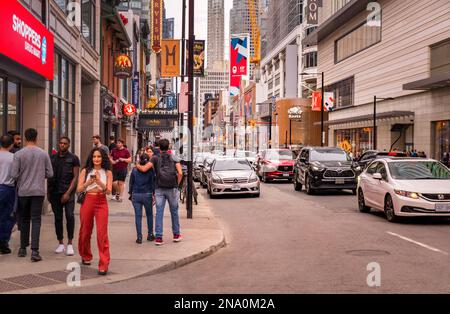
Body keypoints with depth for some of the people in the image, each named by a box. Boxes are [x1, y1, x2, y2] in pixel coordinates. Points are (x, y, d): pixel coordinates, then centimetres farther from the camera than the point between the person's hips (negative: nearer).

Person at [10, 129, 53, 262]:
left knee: (24, 220, 15)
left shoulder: (19, 154, -7)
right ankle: (35, 251, -9)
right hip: (38, 191, 0)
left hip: (23, 191, 0)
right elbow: (49, 174, 1)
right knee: (36, 220, 0)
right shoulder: (44, 154, -1)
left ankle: (23, 248, 23)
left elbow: (14, 175, -8)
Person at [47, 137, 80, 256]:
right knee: (58, 217, 6)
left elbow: (75, 177, -3)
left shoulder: (73, 158, 1)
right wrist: (48, 192, 9)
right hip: (55, 192, 4)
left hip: (68, 191, -4)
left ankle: (70, 244, -8)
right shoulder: (52, 158, 13)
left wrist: (68, 193, -11)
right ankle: (61, 244, 15)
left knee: (70, 215, -15)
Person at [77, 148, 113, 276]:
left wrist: (99, 181, -20)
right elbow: (79, 190, 1)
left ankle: (104, 265, -10)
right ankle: (86, 257, 38)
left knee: (102, 233, -11)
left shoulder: (107, 173, 3)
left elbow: (108, 191, -4)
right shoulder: (85, 171, 5)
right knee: (85, 232, 12)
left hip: (101, 203, -2)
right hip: (88, 202, 2)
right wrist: (88, 183, -17)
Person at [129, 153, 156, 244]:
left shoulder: (134, 170, 1)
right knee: (149, 215, 16)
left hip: (136, 195, 1)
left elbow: (131, 183, 6)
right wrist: (154, 194, 5)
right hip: (147, 195, -1)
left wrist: (131, 193, 16)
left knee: (138, 216, 3)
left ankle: (139, 237, 0)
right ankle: (150, 235, 20)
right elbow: (153, 183, -2)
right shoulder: (151, 170, -5)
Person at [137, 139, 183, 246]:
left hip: (160, 189, 0)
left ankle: (158, 237, -1)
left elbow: (144, 169, -7)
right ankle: (176, 235, 22)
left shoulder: (155, 158, 3)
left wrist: (137, 166, 13)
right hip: (172, 188, 0)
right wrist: (177, 185, 6)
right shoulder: (174, 158, 5)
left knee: (159, 213, 2)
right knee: (174, 212, 13)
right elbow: (180, 173, -6)